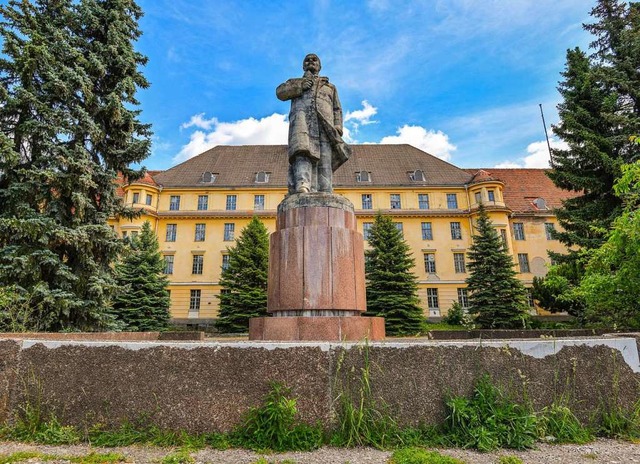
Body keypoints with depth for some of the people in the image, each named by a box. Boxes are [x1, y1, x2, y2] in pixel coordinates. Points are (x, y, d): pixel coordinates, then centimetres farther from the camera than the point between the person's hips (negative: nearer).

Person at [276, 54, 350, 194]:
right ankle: (302, 187, -51)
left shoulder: (330, 87, 38)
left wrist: (337, 130, 3)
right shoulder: (295, 82, 35)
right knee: (303, 150, -32)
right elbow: (280, 92, 14)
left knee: (325, 160, -18)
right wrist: (301, 85, 0)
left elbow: (337, 110, 23)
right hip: (302, 115, -2)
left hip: (325, 122, 2)